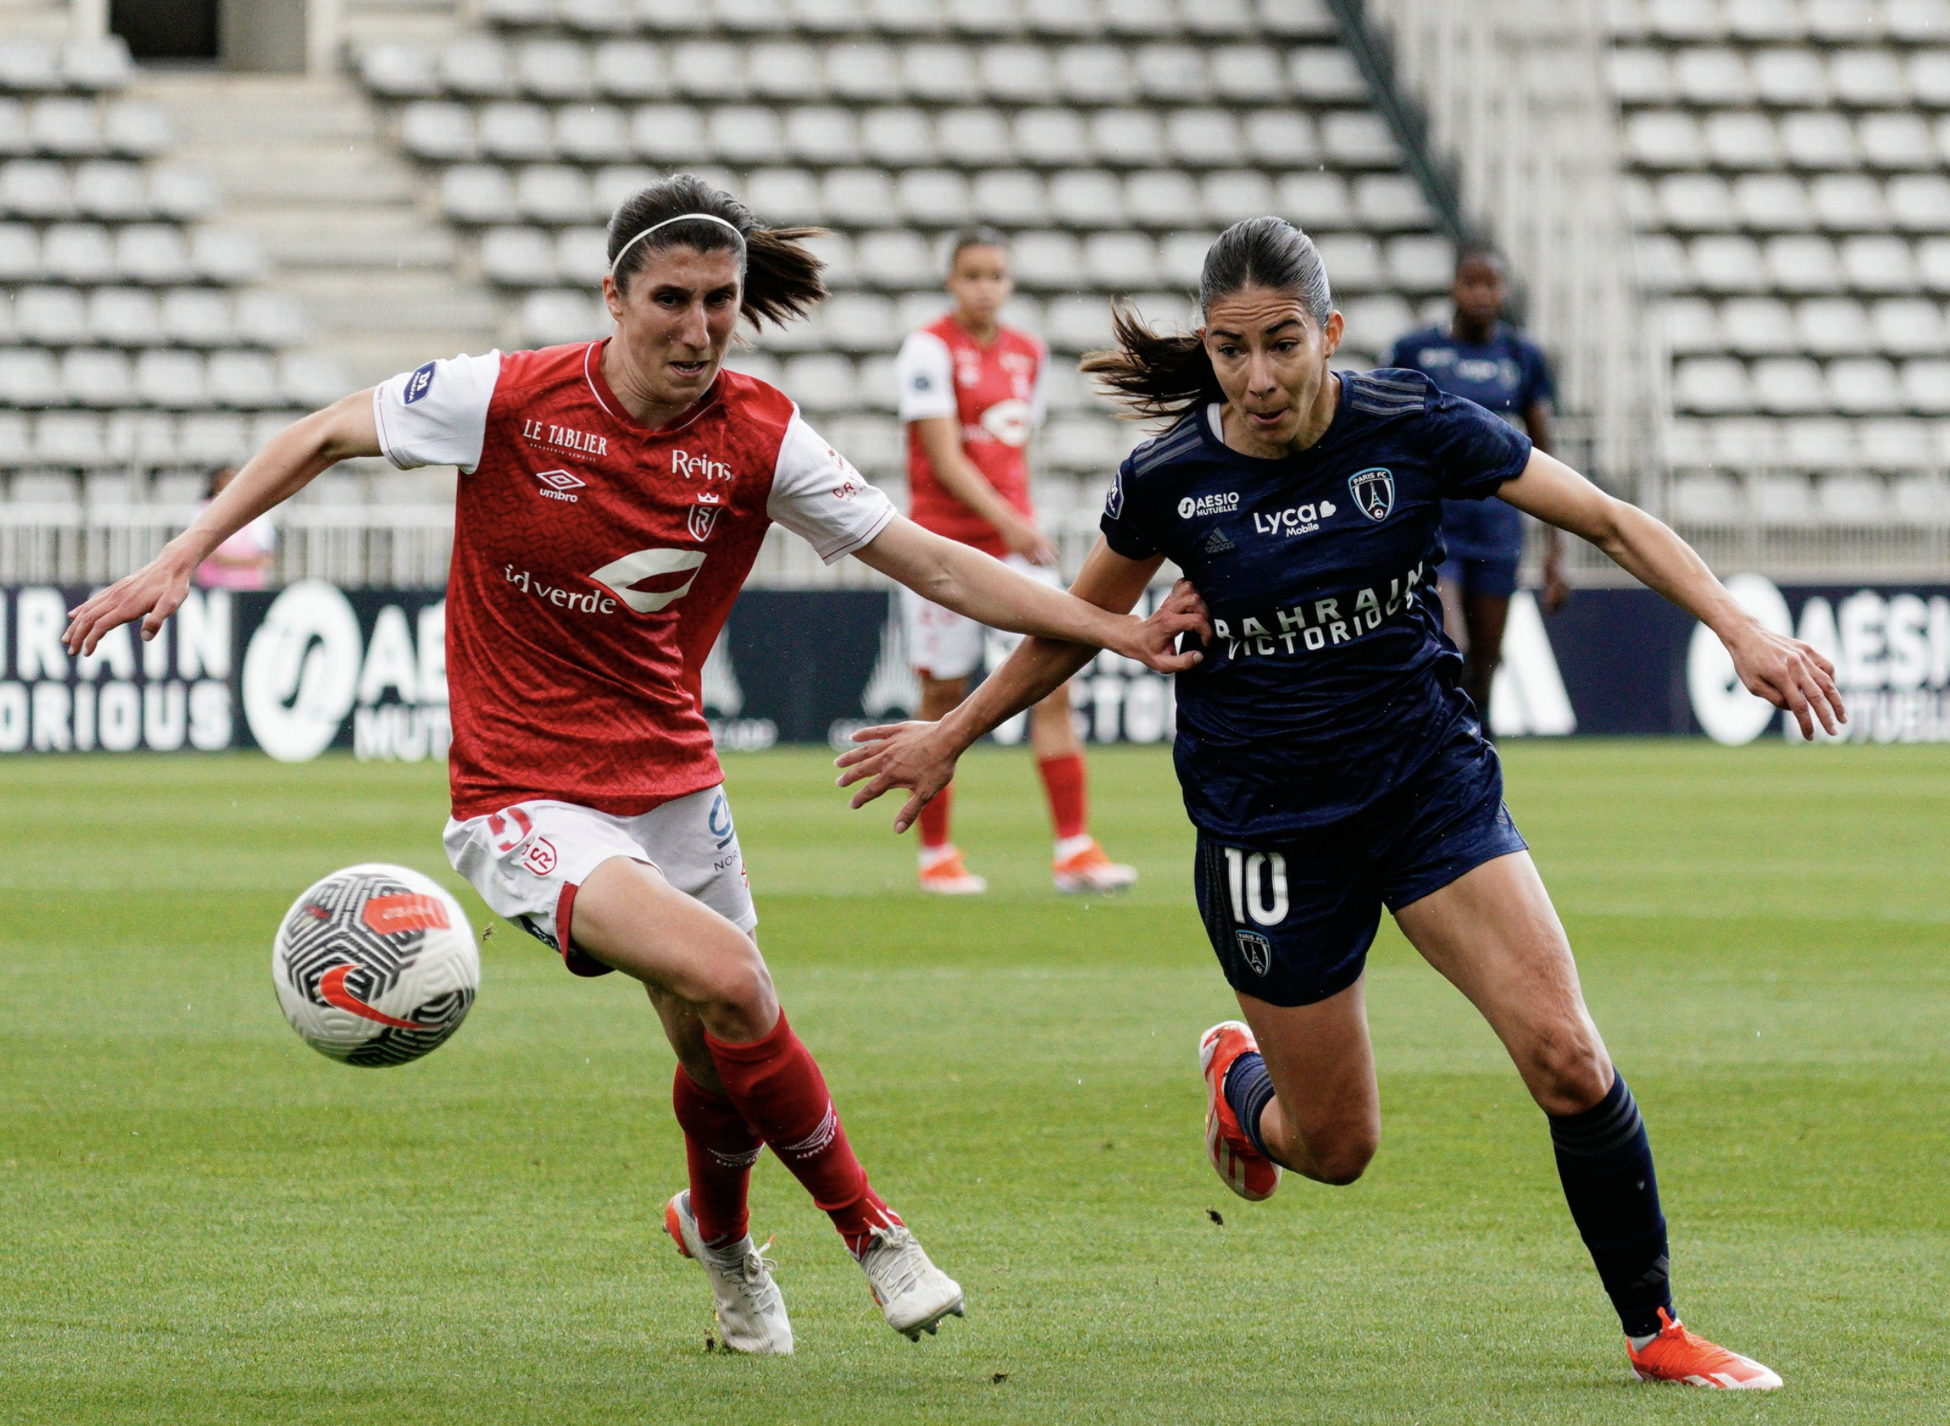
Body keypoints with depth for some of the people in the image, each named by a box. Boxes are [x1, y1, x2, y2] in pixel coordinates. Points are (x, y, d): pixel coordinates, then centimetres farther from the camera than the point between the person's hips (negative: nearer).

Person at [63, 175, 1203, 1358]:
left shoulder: (760, 438, -6)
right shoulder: (507, 401, -14)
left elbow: (933, 563, -4)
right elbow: (325, 437, 0)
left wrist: (1114, 630, -12)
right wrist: (182, 559, -5)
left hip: (673, 786, 4)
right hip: (529, 803, -4)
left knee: (725, 1055, 9)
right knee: (728, 985, -25)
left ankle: (719, 1231, 44)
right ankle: (872, 1233, -6)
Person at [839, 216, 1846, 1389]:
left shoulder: (1416, 429, -12)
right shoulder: (1171, 480, -10)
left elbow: (1613, 524, -7)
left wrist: (1739, 629, -19)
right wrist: (953, 734, 15)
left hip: (1429, 778, 0)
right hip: (1268, 826, 0)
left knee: (1568, 1060, -18)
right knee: (1336, 1146, 5)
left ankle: (1656, 1329, -2)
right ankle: (1239, 1080, 44)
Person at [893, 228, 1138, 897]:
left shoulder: (1029, 354, 11)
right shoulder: (930, 350, -8)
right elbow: (944, 458, -15)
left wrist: (1020, 523, 16)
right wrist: (1008, 520, -24)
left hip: (1016, 536, 5)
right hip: (944, 540, -5)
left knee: (1053, 682, -5)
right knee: (943, 693, 1)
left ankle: (1074, 849, -6)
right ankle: (935, 854, 12)